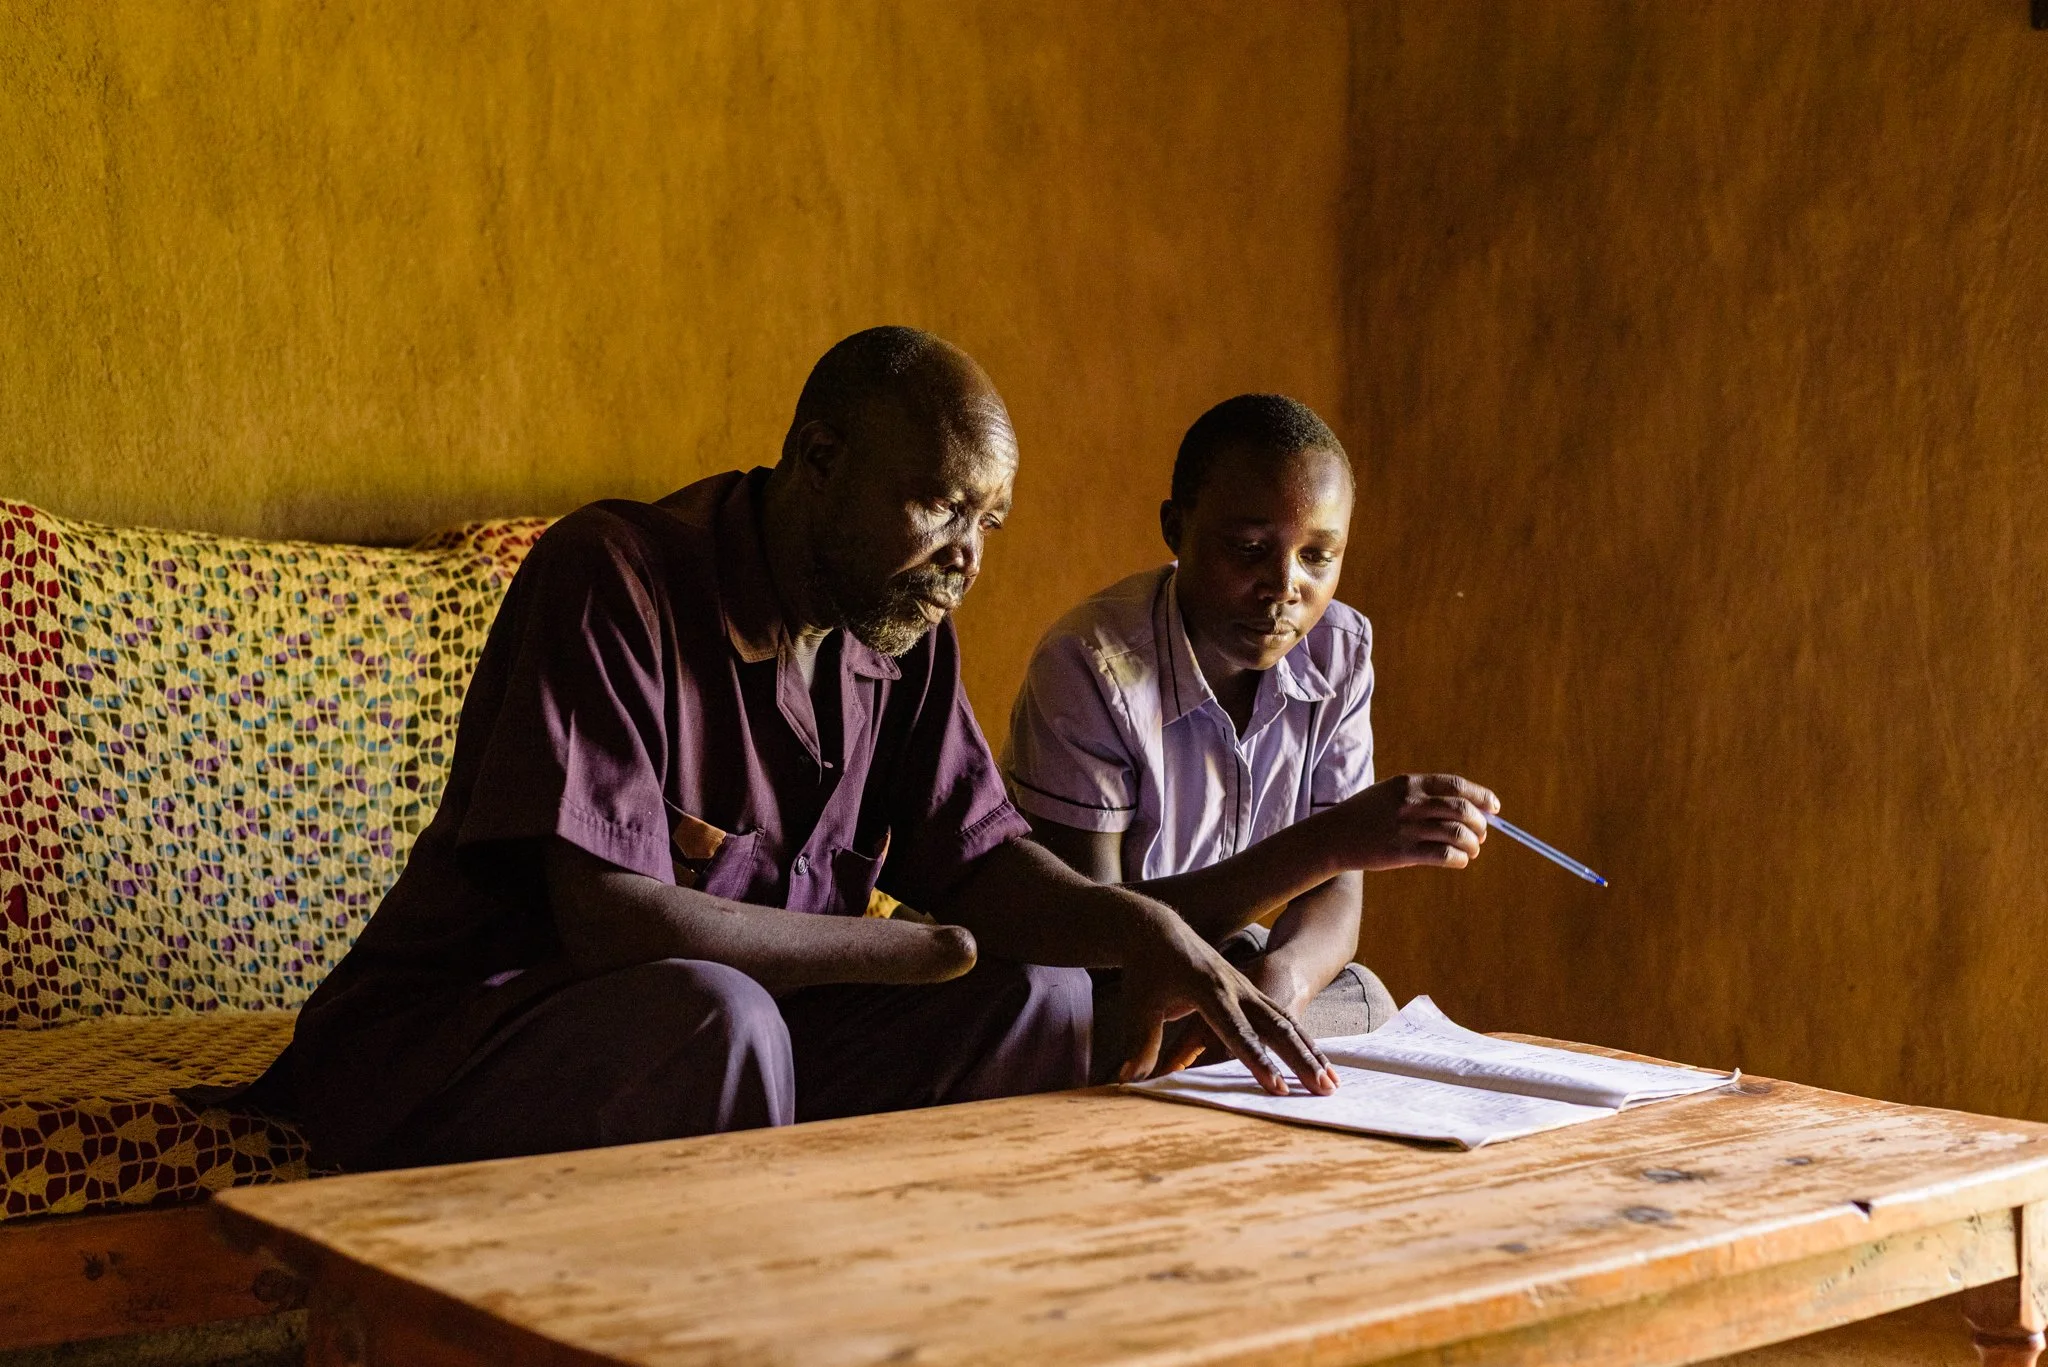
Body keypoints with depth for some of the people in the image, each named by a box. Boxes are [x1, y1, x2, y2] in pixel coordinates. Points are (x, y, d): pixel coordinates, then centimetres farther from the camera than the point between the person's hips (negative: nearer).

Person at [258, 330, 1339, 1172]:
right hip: (451, 1052, -7)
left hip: (714, 1041, 7)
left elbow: (978, 862, 4)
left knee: (1038, 995, -7)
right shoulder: (613, 575, -20)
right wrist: (930, 952, -19)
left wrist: (1143, 933, -19)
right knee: (714, 1014, -36)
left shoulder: (905, 632, 3)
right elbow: (610, 917, -27)